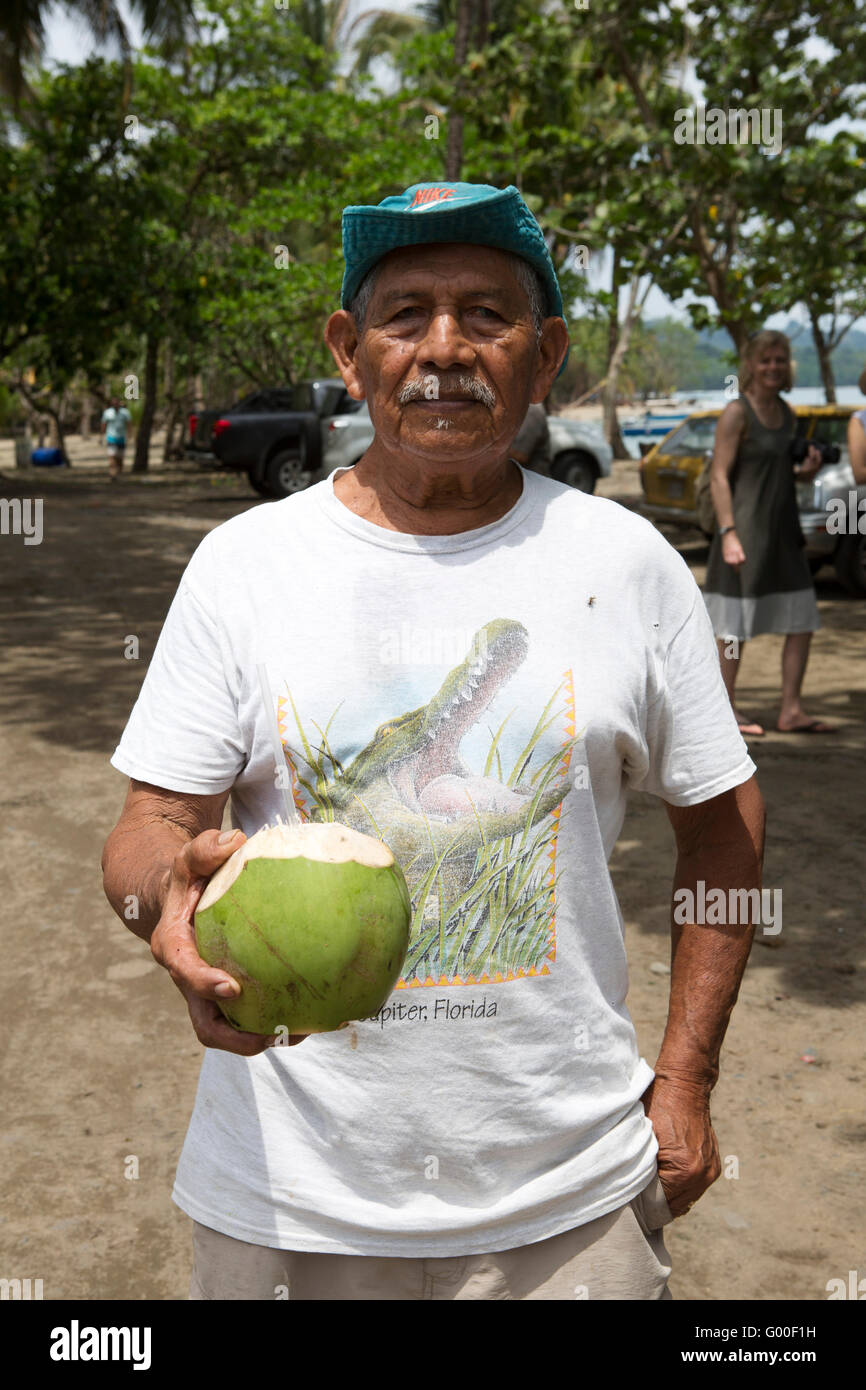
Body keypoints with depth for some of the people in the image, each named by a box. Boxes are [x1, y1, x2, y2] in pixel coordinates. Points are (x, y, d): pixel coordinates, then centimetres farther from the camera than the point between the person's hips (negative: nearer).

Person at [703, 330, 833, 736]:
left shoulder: (787, 414, 13)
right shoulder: (736, 413, -9)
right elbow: (719, 477, -13)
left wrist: (804, 471, 0)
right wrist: (728, 532, -21)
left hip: (783, 528, 8)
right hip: (746, 528, -8)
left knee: (802, 621, 7)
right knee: (734, 626, 0)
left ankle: (791, 710, 15)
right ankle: (727, 710, 12)